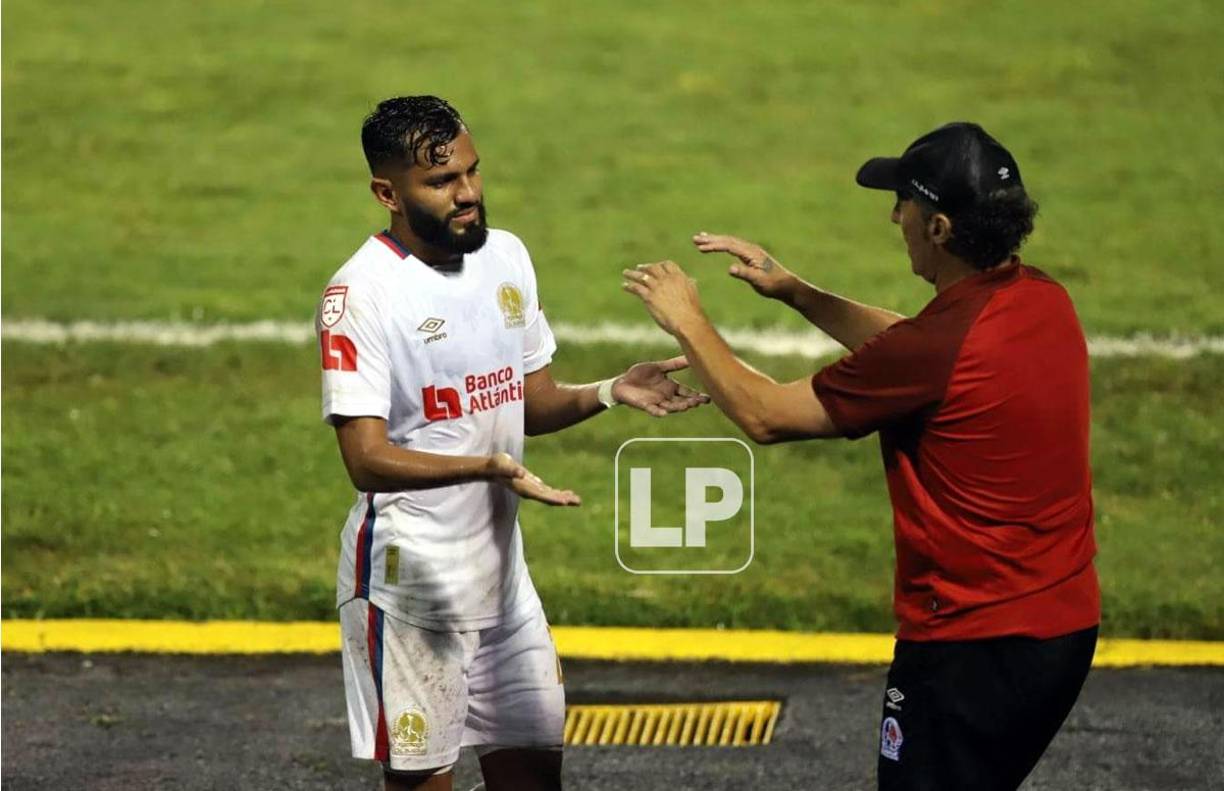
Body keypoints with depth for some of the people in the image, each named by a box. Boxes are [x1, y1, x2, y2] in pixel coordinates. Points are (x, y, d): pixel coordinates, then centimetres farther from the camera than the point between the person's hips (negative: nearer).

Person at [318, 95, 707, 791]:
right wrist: (485, 466, -38)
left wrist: (608, 393, -5)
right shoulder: (360, 294, -17)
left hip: (501, 568, 7)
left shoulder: (507, 257, 5)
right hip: (408, 578, -7)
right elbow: (368, 460, -23)